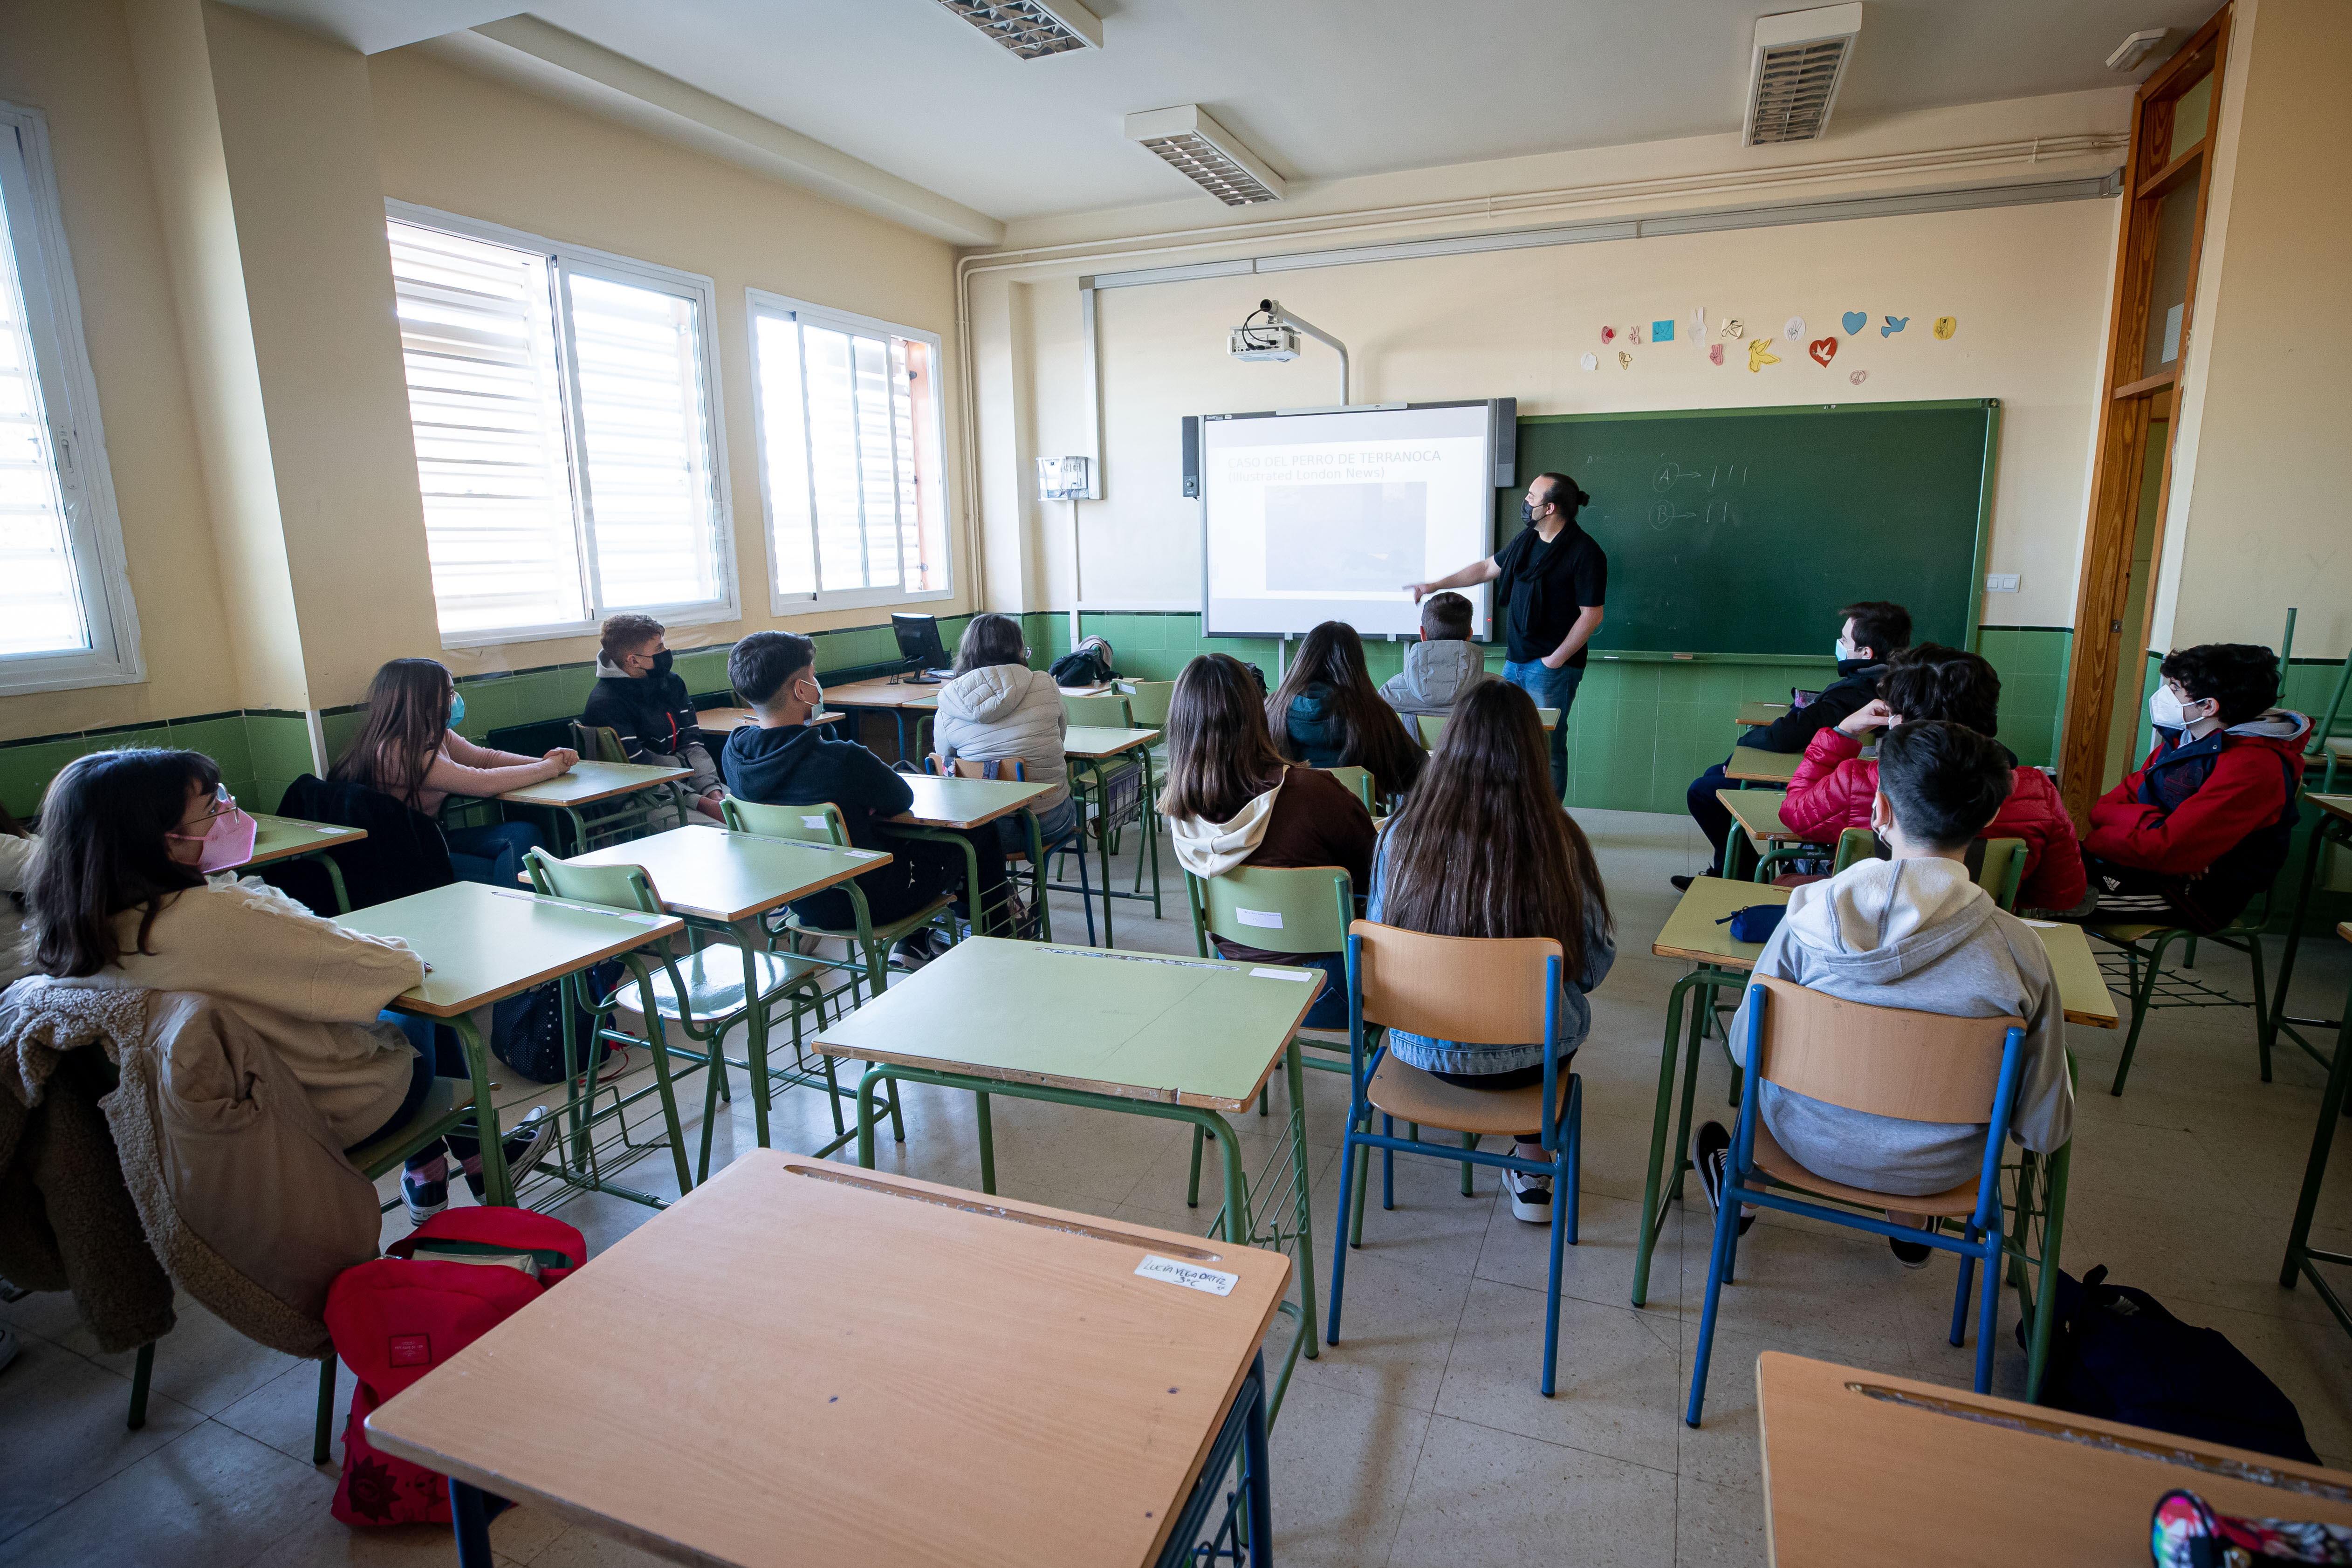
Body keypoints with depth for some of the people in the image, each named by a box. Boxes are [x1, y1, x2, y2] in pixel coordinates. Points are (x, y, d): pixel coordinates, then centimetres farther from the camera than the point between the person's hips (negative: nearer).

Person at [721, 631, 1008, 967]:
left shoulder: (733, 754, -12)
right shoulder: (842, 760, -33)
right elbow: (903, 800, -13)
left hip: (797, 899, 8)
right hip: (864, 905, -7)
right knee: (981, 830, 13)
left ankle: (915, 940, 40)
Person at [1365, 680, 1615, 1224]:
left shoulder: (1403, 834, -17)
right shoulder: (1558, 839, -20)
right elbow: (1594, 964, -8)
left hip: (1421, 1048, 1)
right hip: (1529, 1056, -1)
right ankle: (1532, 1169, 38)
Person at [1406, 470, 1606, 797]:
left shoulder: (1585, 552, -12)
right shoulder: (1526, 540, 11)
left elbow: (1591, 616, -13)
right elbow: (1488, 567, 24)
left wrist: (1556, 659, -14)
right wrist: (1435, 586, 20)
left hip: (1552, 668, -8)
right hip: (1515, 661, 8)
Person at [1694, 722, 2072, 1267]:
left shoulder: (1810, 917, -25)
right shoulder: (2018, 948, -24)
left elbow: (1745, 1048, -10)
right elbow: (2045, 1130, -14)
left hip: (1812, 1143, -1)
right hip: (1938, 1171, 1)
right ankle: (1909, 1221, 43)